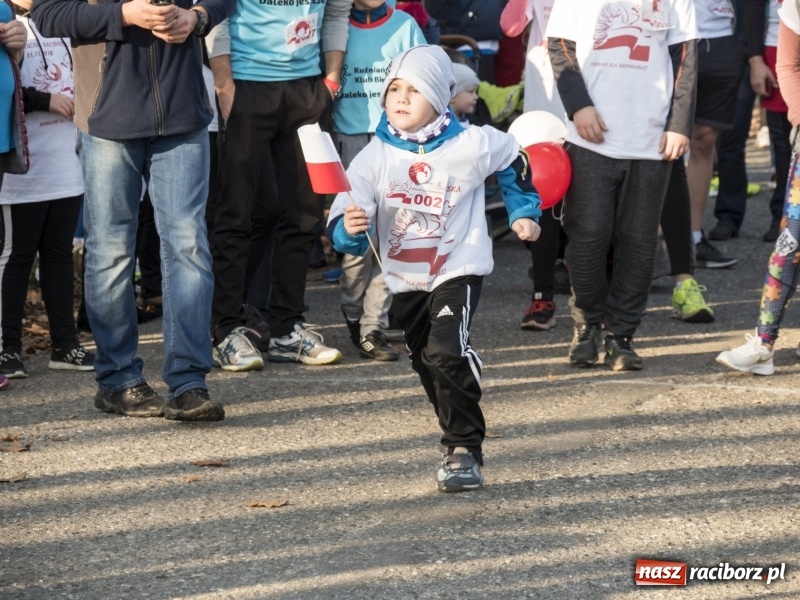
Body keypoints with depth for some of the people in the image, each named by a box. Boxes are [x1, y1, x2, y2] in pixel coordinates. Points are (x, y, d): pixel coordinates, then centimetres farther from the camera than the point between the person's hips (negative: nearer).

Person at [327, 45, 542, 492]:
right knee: (427, 365, 17)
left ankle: (465, 449, -15)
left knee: (446, 354, -23)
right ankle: (460, 435, 38)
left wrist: (524, 212, 13)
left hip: (458, 272, -4)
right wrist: (349, 229, -37)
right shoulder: (374, 158, -9)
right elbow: (346, 231, -14)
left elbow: (514, 163, 12)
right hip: (405, 281, 4)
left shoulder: (471, 147, -11)